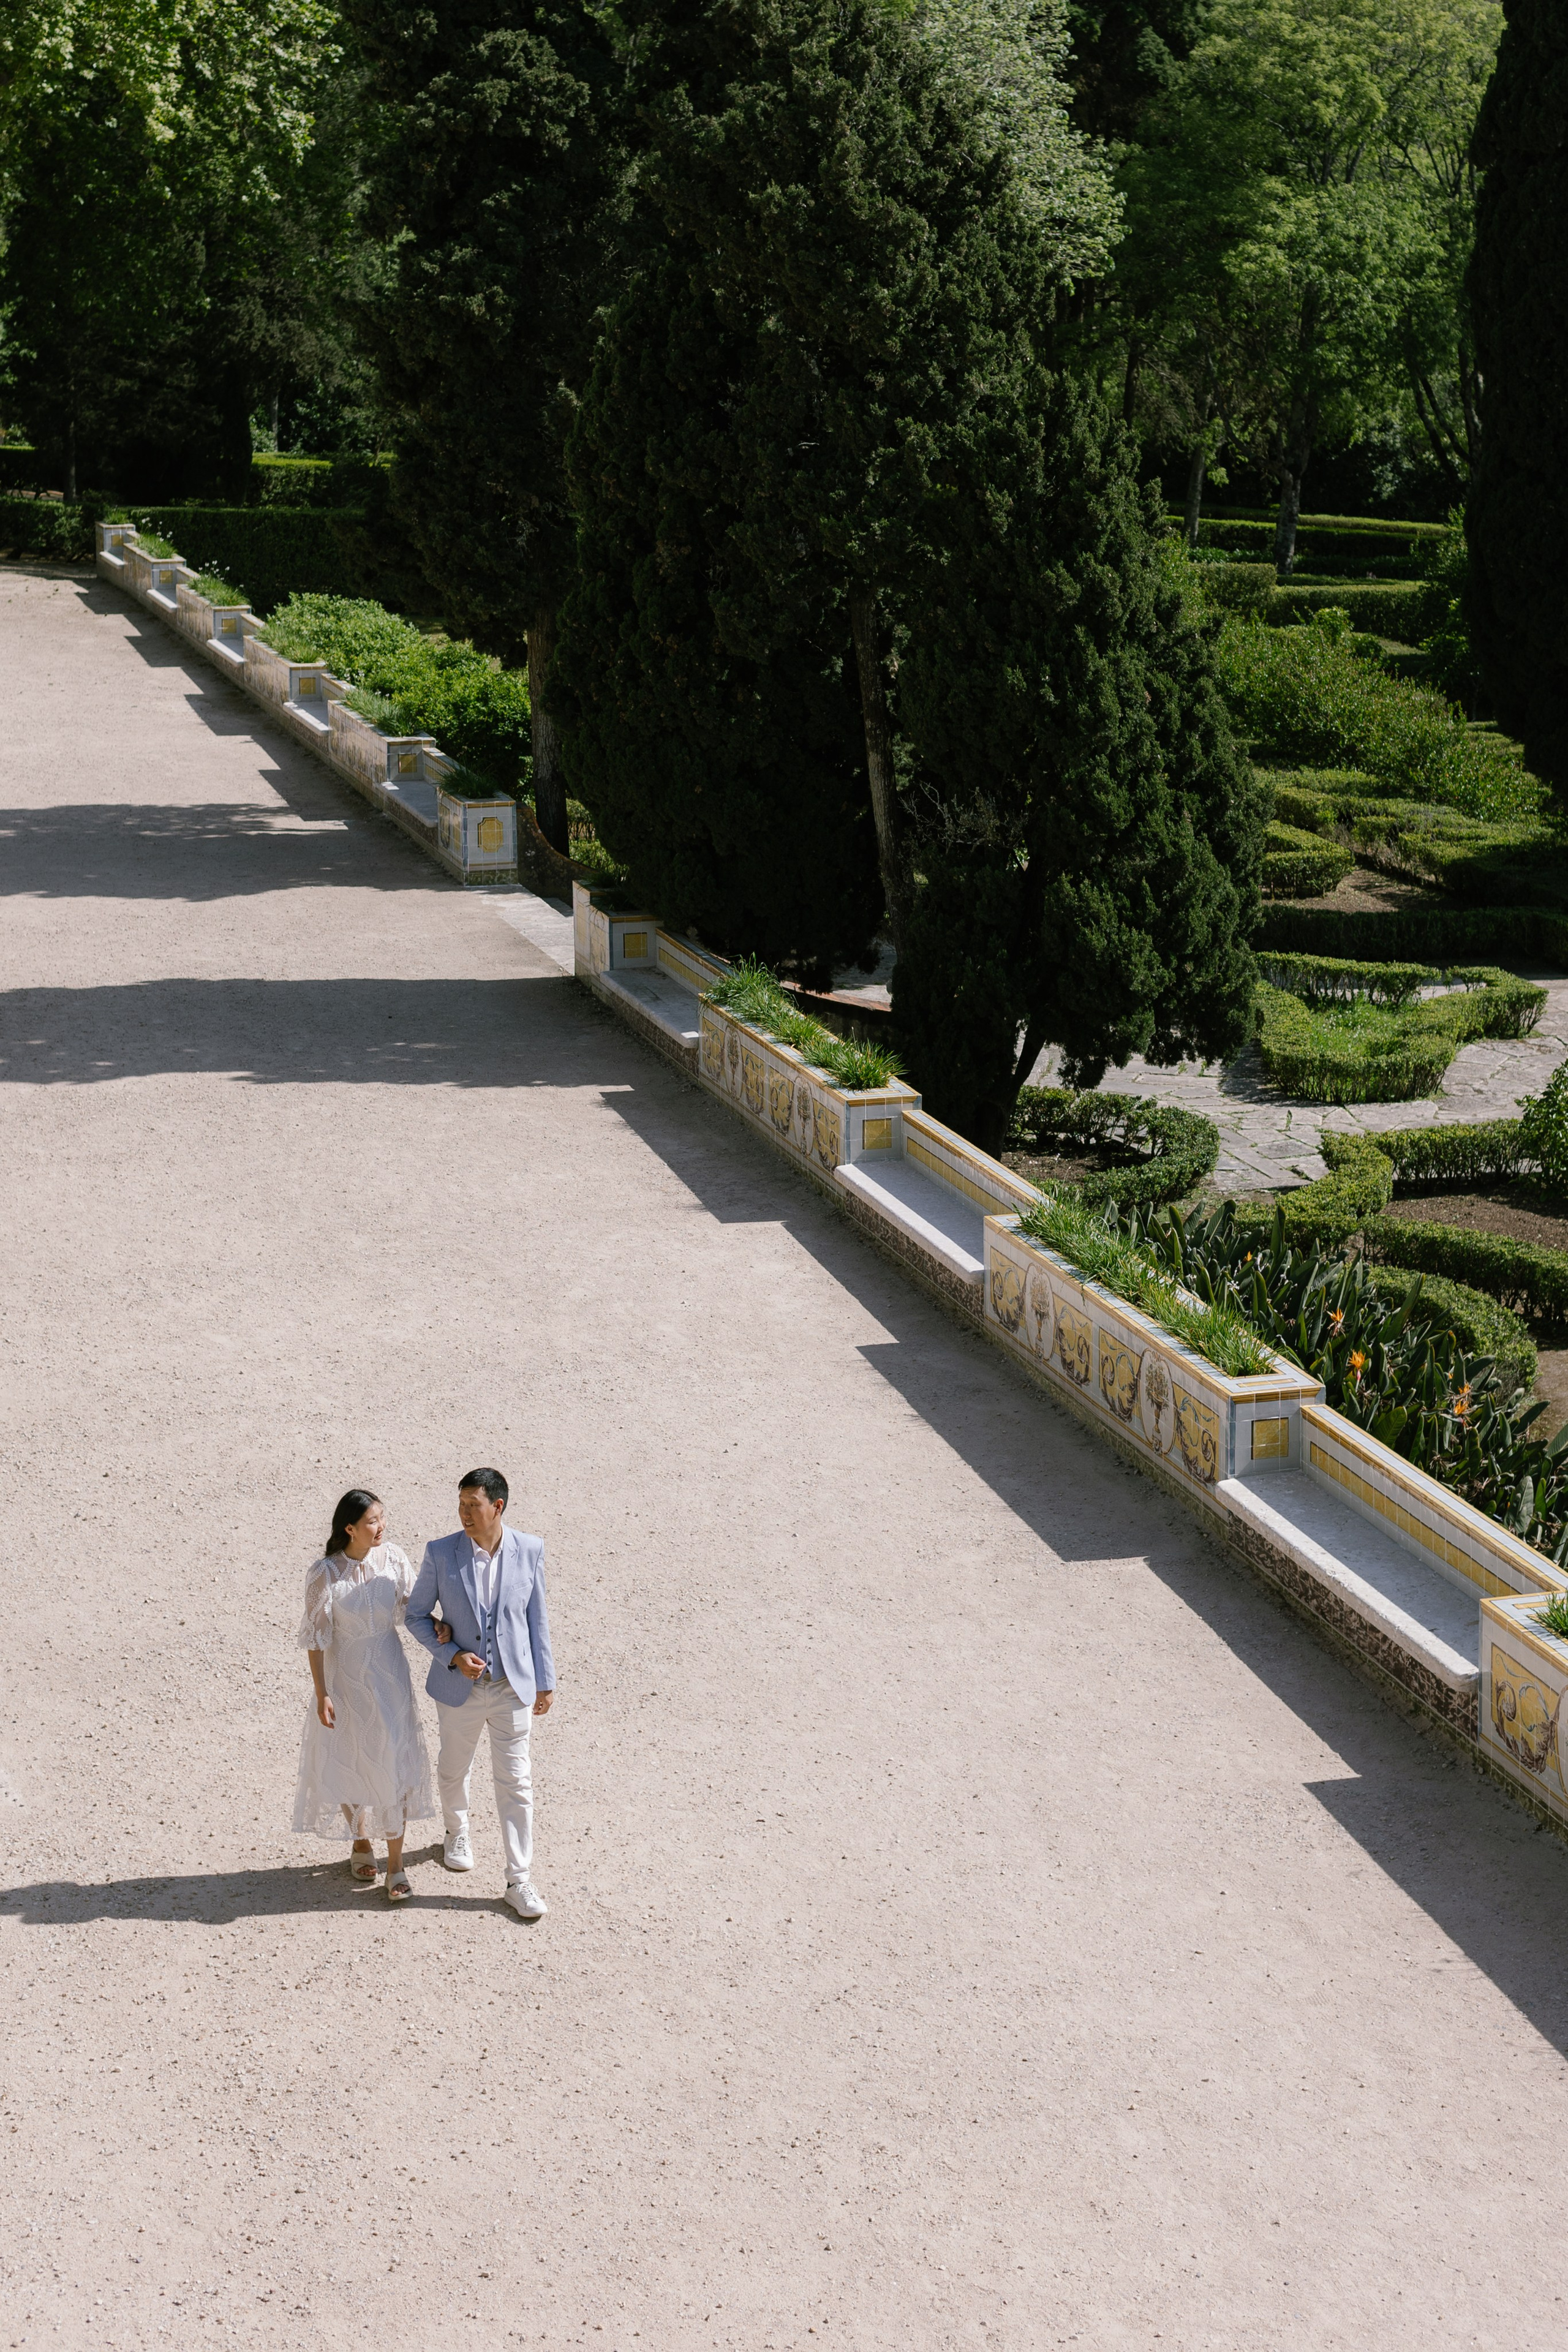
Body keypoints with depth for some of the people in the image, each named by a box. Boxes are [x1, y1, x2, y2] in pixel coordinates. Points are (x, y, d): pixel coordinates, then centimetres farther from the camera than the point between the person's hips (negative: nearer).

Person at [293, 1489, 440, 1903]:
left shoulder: (393, 1558, -9)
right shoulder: (325, 1574, -17)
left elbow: (411, 1605, 3)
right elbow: (316, 1636, -11)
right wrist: (322, 1694, -11)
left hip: (389, 1672, 2)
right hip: (345, 1677, -2)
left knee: (393, 1762, 3)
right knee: (349, 1763, 12)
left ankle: (396, 1862, 13)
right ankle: (361, 1843, 36)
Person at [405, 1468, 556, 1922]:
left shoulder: (530, 1551, -8)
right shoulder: (440, 1553, -11)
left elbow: (536, 1619, 1)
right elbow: (417, 1615, -2)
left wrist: (545, 1681, 4)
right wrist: (452, 1656, -16)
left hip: (513, 1687, 0)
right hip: (461, 1688, 0)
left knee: (515, 1782, 1)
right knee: (453, 1769, 19)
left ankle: (519, 1880, 9)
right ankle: (457, 1831, 49)